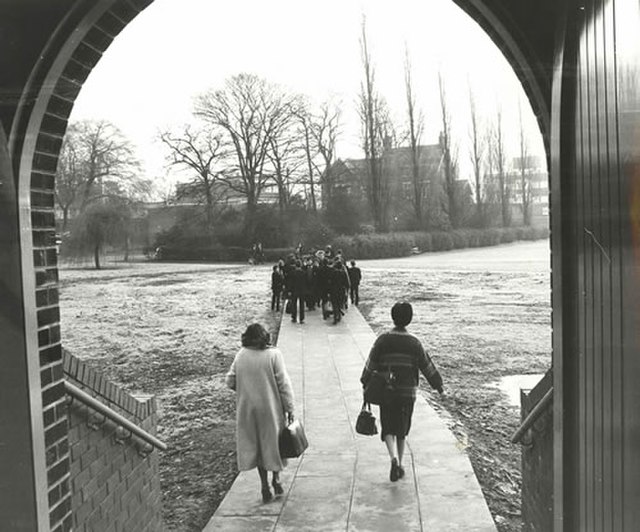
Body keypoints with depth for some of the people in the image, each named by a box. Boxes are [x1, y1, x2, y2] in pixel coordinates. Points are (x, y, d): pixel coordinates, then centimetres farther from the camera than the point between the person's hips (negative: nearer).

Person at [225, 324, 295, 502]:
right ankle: (276, 478, 19)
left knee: (256, 443, 14)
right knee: (274, 440, 16)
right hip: (271, 407, -3)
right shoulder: (273, 354, -14)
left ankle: (264, 485, 15)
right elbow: (284, 384, -13)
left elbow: (230, 381, 2)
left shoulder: (241, 355, -4)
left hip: (248, 409, 3)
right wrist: (289, 408, -7)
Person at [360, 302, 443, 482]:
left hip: (386, 392, -1)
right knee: (402, 430, 15)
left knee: (388, 429, 6)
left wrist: (365, 383, 13)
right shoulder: (414, 343, -5)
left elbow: (370, 365, -2)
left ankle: (394, 458, -17)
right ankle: (399, 465, 22)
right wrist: (438, 384, 17)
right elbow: (427, 367, 2)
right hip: (407, 393, 1)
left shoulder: (382, 340, -7)